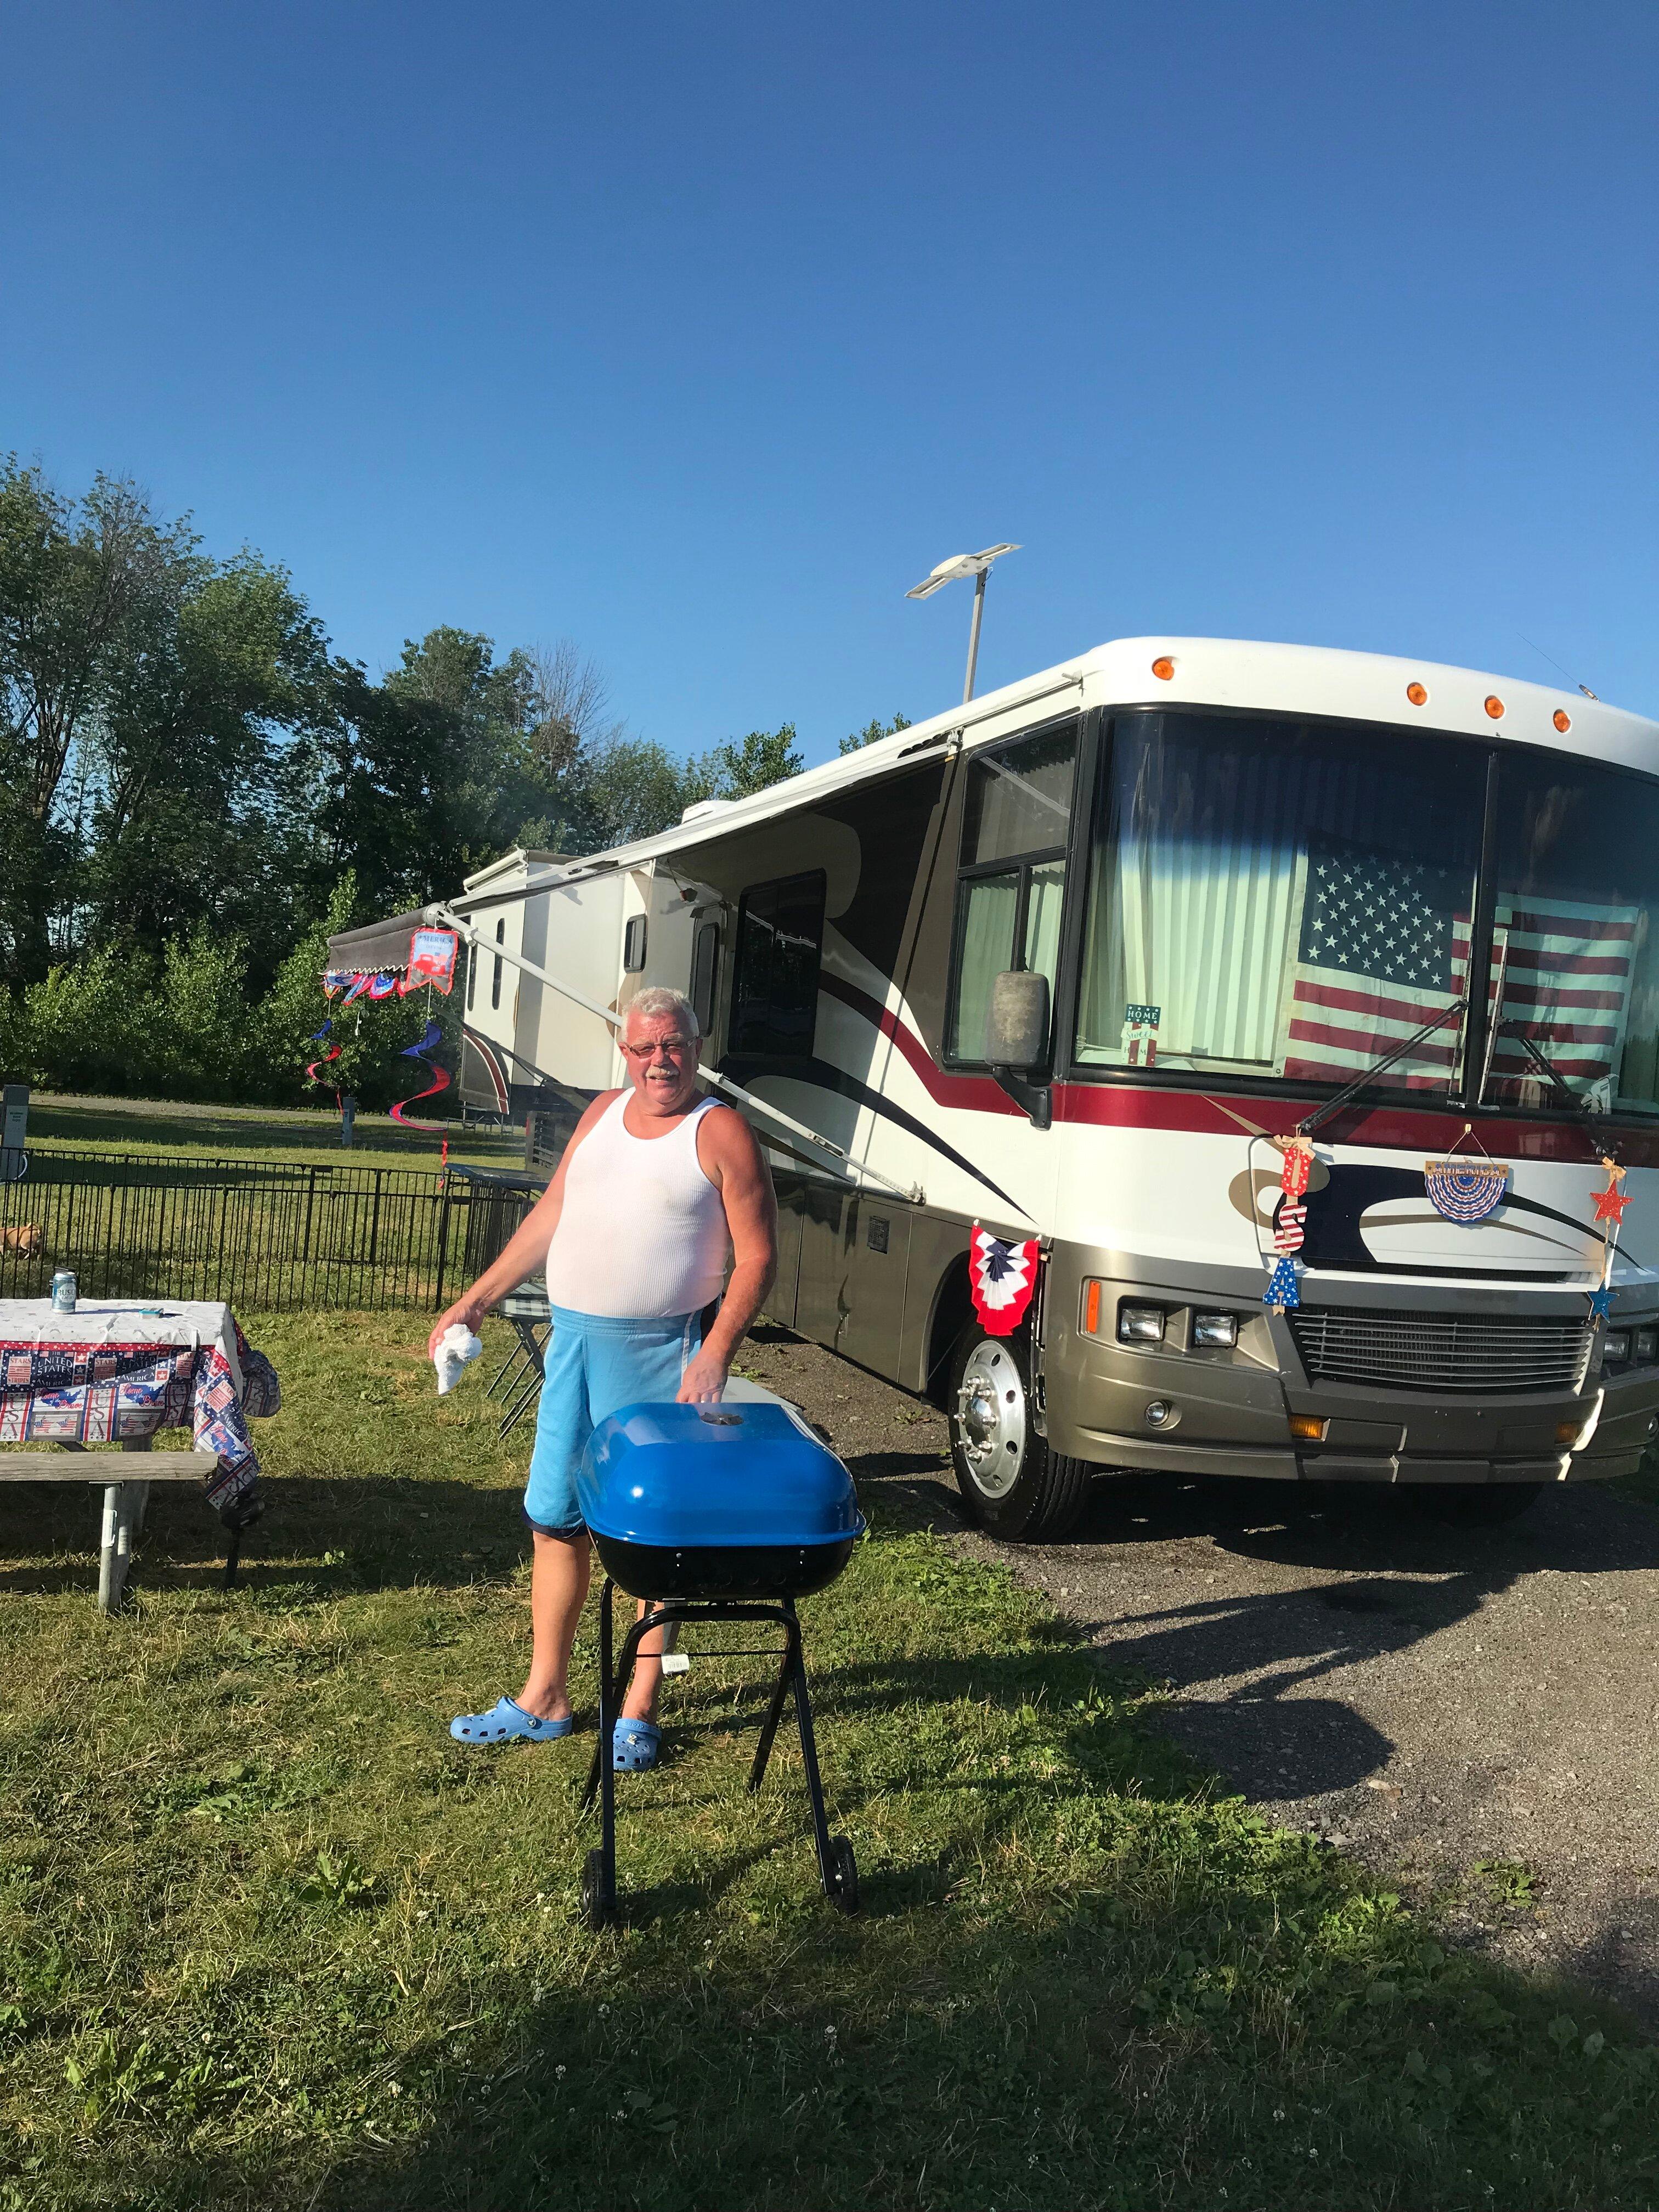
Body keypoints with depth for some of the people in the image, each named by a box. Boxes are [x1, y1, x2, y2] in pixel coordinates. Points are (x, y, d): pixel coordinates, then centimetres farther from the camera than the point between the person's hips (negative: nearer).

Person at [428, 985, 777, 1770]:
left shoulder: (721, 1133, -8)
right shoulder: (603, 1113, 11)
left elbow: (757, 1257, -10)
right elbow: (548, 1216, 17)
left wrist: (715, 1356, -21)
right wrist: (475, 1299, 16)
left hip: (657, 1355, -6)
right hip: (573, 1340, 6)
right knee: (555, 1520, 12)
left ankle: (638, 1710, 17)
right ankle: (544, 1698, 26)